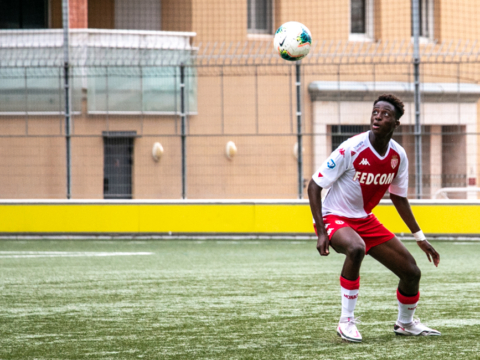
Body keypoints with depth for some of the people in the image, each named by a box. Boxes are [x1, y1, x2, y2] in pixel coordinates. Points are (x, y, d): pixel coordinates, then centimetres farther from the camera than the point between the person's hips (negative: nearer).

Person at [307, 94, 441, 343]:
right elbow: (314, 185, -19)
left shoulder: (398, 156, -5)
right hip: (334, 217, -6)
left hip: (365, 219, 6)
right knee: (356, 248, -40)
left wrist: (420, 237, 12)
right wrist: (321, 232, -26)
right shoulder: (351, 149, -23)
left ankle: (406, 323, 32)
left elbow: (398, 197, 12)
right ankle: (346, 321, -27)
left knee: (411, 272, 2)